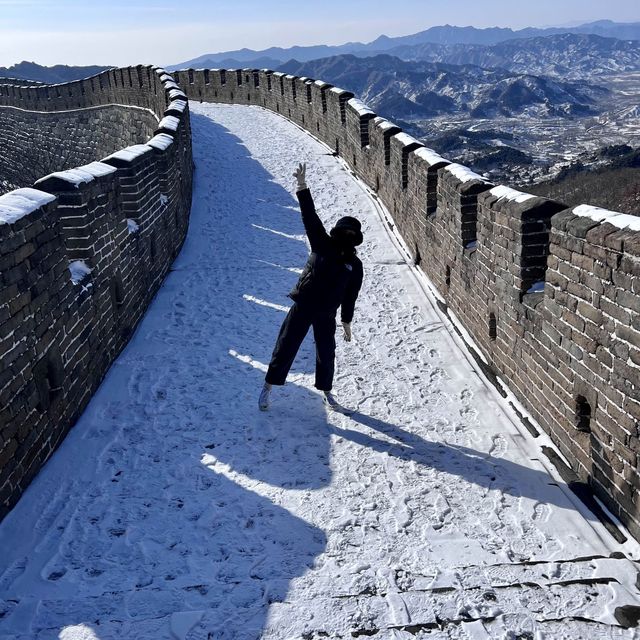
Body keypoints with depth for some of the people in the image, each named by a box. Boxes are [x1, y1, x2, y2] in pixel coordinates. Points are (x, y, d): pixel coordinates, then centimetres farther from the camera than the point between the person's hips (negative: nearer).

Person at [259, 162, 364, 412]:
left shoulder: (355, 265, 2)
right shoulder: (322, 245, -3)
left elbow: (350, 295, 10)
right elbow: (310, 217, -12)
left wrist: (346, 321, 13)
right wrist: (302, 187, -22)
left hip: (326, 314, 2)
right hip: (302, 307, -2)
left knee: (326, 354, 12)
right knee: (286, 347, 3)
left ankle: (326, 393, 33)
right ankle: (268, 388, 17)